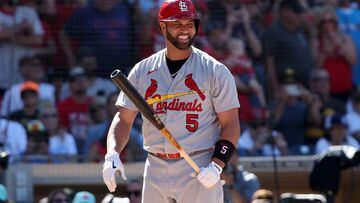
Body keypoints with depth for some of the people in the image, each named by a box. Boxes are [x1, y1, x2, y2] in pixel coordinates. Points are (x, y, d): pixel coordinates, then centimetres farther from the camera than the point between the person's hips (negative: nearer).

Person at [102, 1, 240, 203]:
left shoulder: (215, 71, 0)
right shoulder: (142, 71, 9)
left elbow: (231, 125, -2)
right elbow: (123, 119, 8)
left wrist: (216, 165, -17)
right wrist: (112, 154, -11)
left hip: (199, 171, -4)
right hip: (155, 170, 4)